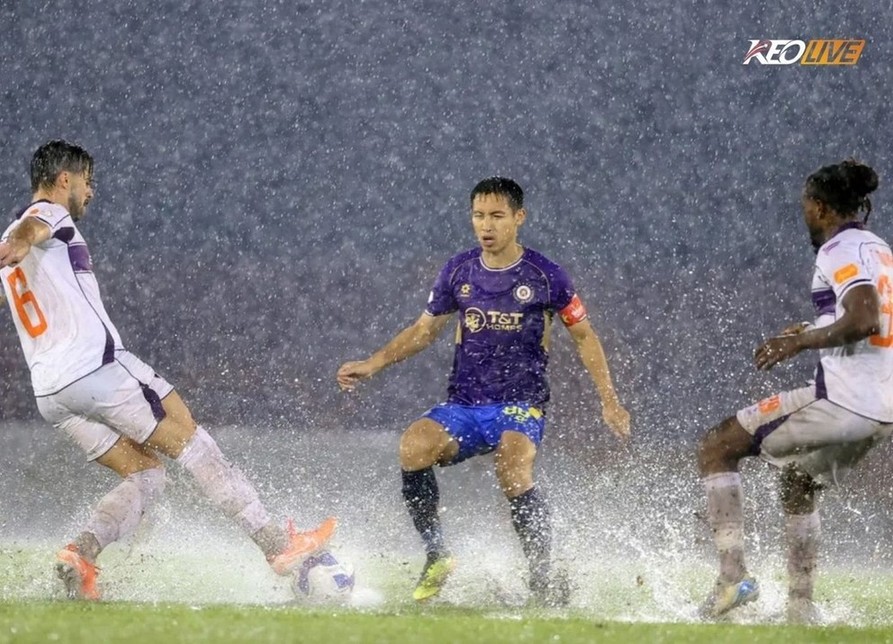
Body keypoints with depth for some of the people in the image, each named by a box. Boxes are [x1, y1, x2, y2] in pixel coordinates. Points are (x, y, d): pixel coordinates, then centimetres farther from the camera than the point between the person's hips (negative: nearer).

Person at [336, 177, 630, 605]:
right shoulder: (459, 272, 8)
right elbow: (425, 329, 19)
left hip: (521, 406, -3)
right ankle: (436, 555, -11)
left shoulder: (544, 276, -2)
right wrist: (373, 364, 7)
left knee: (512, 471, -33)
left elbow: (584, 337, 8)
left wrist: (609, 401, 1)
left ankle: (543, 574, -18)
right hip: (464, 405, 4)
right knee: (413, 445, -26)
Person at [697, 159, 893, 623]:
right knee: (798, 486, 30)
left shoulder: (840, 250, -10)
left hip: (841, 398, -10)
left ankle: (732, 575, -10)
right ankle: (801, 607, 29)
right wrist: (815, 332, 25)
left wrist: (799, 341, -15)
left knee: (715, 447, -1)